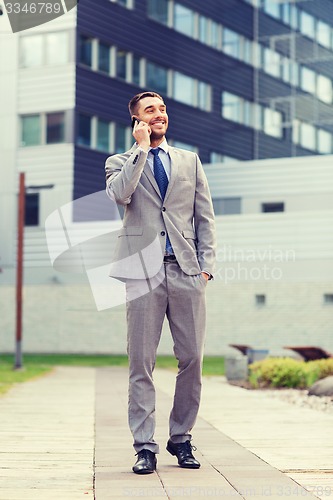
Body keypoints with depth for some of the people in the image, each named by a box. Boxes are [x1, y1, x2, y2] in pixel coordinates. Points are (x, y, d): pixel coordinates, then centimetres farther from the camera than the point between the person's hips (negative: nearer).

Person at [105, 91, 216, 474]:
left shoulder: (189, 161, 19)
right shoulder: (121, 162, 12)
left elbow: (205, 216, 15)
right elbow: (119, 195, -11)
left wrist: (206, 264, 4)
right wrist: (140, 149, -7)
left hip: (187, 270, 2)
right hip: (144, 270, -2)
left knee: (192, 359, 1)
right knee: (141, 363, -3)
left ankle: (181, 438, 15)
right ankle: (144, 446, 3)